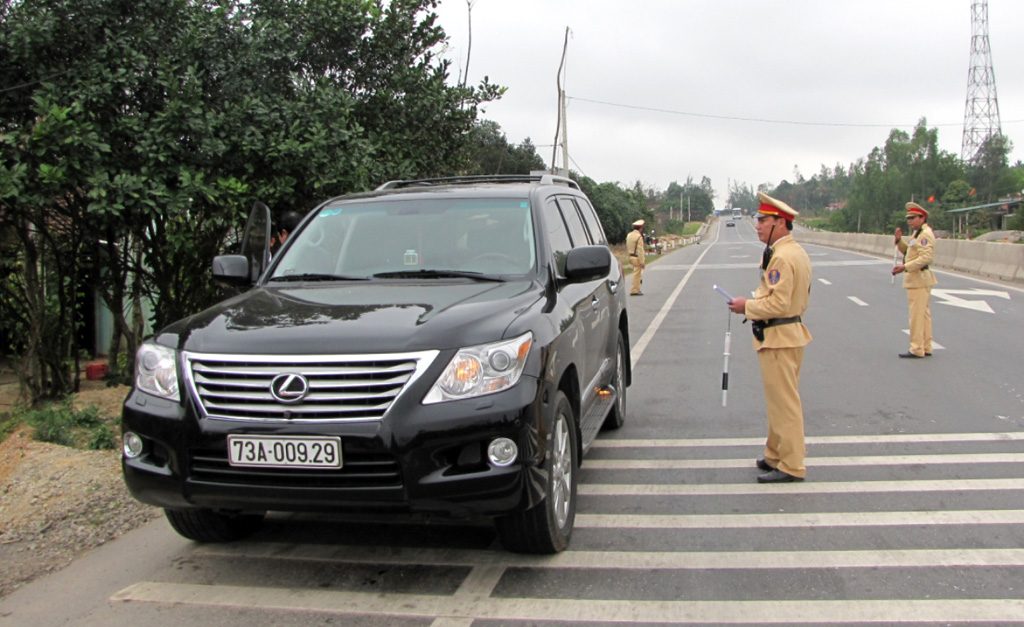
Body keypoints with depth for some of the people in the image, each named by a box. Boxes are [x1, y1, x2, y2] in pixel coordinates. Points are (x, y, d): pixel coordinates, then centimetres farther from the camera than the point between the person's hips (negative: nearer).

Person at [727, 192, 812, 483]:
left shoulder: (781, 257, -21)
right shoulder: (797, 252, 14)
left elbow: (778, 304, -25)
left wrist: (747, 306, -12)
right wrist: (755, 303, 13)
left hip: (778, 338, -11)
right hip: (792, 331, 11)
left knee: (783, 403, -3)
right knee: (781, 401, 18)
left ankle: (791, 466, 4)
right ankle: (777, 455, 28)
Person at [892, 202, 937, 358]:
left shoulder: (925, 234, -16)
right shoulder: (918, 233, 16)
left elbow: (925, 257, -25)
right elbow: (909, 251, 23)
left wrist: (905, 267, -29)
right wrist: (900, 240, 7)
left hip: (918, 279, -11)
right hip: (918, 279, 11)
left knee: (917, 315, -8)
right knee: (924, 314, 13)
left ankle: (917, 350, -6)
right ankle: (926, 348, 18)